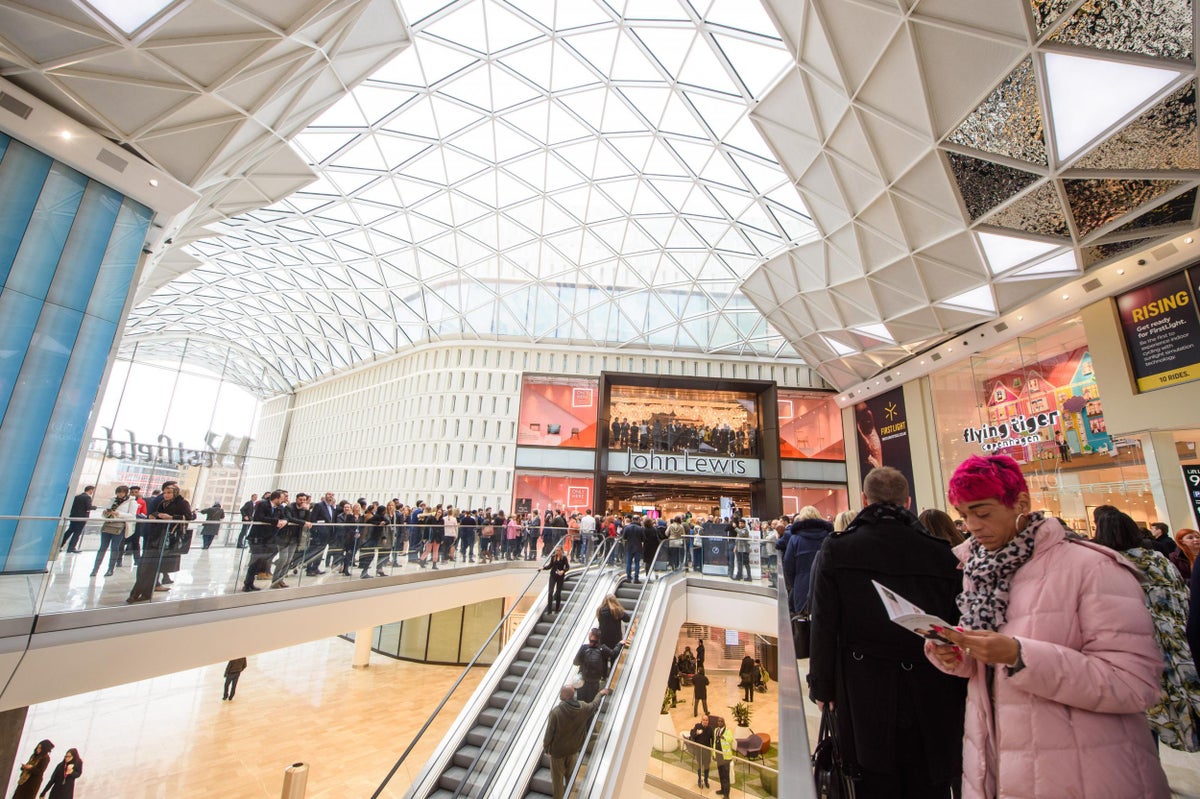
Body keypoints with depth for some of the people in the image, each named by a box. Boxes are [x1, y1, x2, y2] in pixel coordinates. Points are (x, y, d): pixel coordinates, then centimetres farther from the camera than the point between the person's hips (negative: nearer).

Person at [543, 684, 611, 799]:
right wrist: (600, 693, 20)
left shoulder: (556, 712, -33)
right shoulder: (583, 707, -20)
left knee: (558, 776, 18)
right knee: (570, 773, 28)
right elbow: (594, 704, 1)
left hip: (557, 749, -4)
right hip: (573, 748, 4)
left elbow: (549, 733, -20)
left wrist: (546, 748, -2)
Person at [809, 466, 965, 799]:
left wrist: (822, 688, 3)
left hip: (866, 700, -2)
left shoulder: (837, 549, -11)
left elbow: (824, 627, -9)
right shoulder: (942, 554, -5)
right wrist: (959, 694, 12)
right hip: (932, 705, 2)